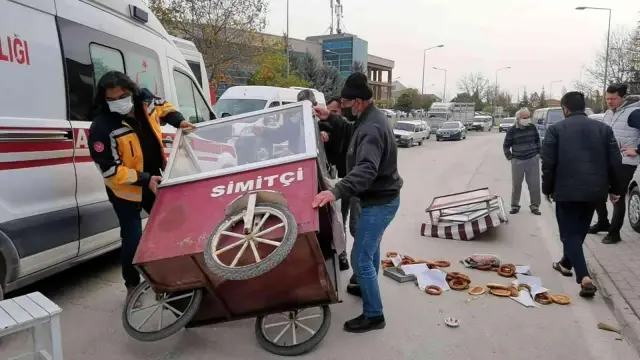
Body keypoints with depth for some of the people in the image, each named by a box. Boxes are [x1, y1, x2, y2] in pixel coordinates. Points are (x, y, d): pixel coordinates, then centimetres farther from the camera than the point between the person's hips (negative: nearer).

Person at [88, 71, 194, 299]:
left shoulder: (145, 101, -10)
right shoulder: (102, 127, -27)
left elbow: (162, 107, 15)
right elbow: (110, 171, -25)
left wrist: (178, 120, -2)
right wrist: (144, 179, -30)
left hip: (154, 180, 6)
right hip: (125, 189, -6)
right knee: (133, 238, -5)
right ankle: (132, 285, 19)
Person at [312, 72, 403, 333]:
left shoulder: (372, 128, -28)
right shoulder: (367, 120, 5)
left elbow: (366, 169, -41)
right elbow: (349, 133, 19)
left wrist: (336, 191, -53)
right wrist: (329, 119, 1)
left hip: (379, 202, -11)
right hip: (379, 198, 11)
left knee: (360, 259, -5)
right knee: (370, 248, 28)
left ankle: (373, 315, 9)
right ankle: (368, 288, 49)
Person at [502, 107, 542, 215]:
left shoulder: (532, 127, 2)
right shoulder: (512, 130, -5)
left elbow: (537, 141, 16)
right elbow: (506, 146, 5)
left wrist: (538, 153, 11)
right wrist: (509, 157, 0)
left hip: (533, 160, 2)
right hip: (517, 161, -1)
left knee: (534, 184, 1)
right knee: (516, 185, 4)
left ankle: (534, 206, 13)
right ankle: (515, 205, 17)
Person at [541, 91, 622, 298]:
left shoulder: (556, 129, -3)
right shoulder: (603, 128, 8)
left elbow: (548, 163, -5)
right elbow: (615, 162, 7)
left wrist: (547, 188, 6)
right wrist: (615, 188, 15)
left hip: (567, 190, -4)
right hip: (595, 190, 5)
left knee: (569, 233, 1)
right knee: (579, 230, 23)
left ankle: (585, 278, -13)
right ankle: (566, 263, 38)